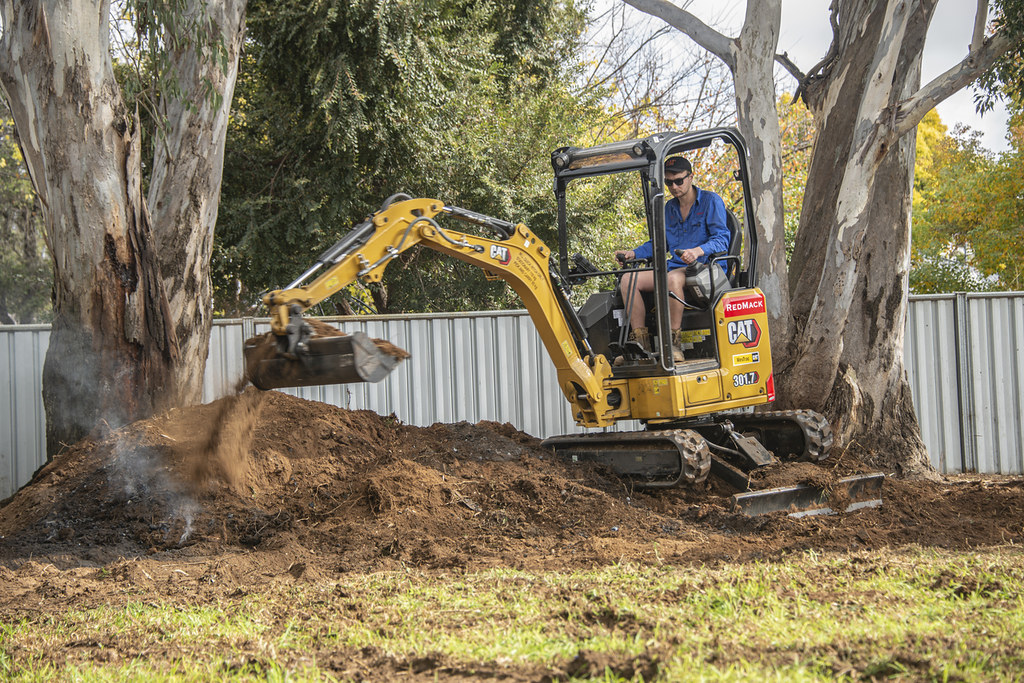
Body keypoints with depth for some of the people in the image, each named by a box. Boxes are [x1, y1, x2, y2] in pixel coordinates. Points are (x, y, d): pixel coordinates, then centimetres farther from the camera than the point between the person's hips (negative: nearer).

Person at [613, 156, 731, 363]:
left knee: (673, 277, -40)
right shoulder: (669, 208, 20)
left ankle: (675, 343, -35)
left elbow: (721, 239, -11)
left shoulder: (711, 201, 0)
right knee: (629, 279, -15)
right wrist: (634, 253, 11)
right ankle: (640, 340, -18)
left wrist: (698, 251, -30)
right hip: (675, 267, 7)